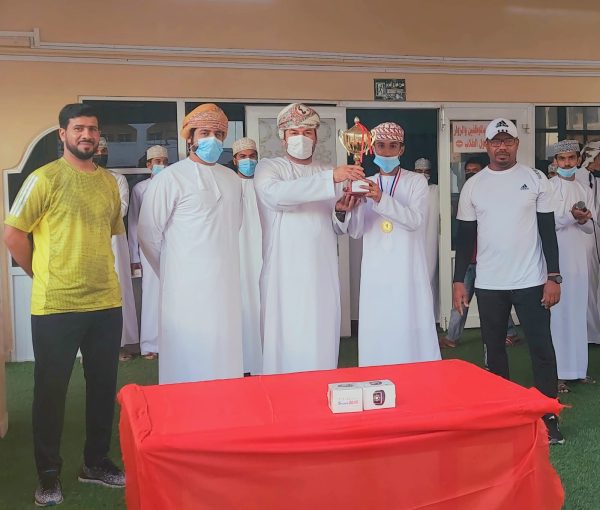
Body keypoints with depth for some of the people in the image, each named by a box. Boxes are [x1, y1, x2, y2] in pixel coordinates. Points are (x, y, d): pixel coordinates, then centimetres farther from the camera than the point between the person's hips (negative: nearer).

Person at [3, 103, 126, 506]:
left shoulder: (109, 181, 10)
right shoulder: (45, 178, -6)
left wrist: (98, 272, 12)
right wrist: (43, 275, -2)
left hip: (107, 304, 5)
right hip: (56, 307, -5)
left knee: (104, 387, 13)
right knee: (51, 390, 7)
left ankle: (97, 462, 30)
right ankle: (49, 476, 21)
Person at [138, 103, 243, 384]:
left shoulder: (232, 179, 13)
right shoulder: (169, 178, -6)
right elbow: (148, 234, -5)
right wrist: (172, 272, 4)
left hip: (225, 286, 6)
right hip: (186, 288, -5)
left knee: (224, 359, 9)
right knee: (188, 364, 0)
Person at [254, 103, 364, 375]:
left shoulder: (329, 174, 17)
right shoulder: (268, 168, 4)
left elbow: (338, 228, 17)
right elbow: (275, 194, -20)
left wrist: (341, 212, -7)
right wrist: (331, 178, -26)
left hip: (322, 273, 4)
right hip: (284, 273, -3)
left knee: (321, 339, 3)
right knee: (286, 340, -4)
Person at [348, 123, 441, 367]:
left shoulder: (416, 181, 4)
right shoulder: (366, 185, 11)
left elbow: (416, 219, -13)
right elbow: (356, 232, 4)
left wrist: (382, 199, -25)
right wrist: (354, 206, -16)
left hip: (408, 270, -2)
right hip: (376, 271, 2)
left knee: (411, 328, -4)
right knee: (377, 330, 1)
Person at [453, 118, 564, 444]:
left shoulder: (535, 179, 1)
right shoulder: (472, 186, 4)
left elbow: (548, 231, 0)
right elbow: (465, 236, 6)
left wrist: (553, 276, -6)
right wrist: (458, 281, 1)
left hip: (531, 281, -1)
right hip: (488, 284, 2)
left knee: (542, 350, 0)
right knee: (494, 350, 10)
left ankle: (549, 420, 9)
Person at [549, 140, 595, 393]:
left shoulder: (585, 191, 14)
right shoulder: (547, 188, -4)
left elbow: (590, 229, 15)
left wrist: (584, 220, -6)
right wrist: (571, 216, -20)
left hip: (578, 258, 6)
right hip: (555, 257, -6)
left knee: (578, 313, 10)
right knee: (557, 314, -5)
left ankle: (577, 368, 19)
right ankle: (556, 373, 0)